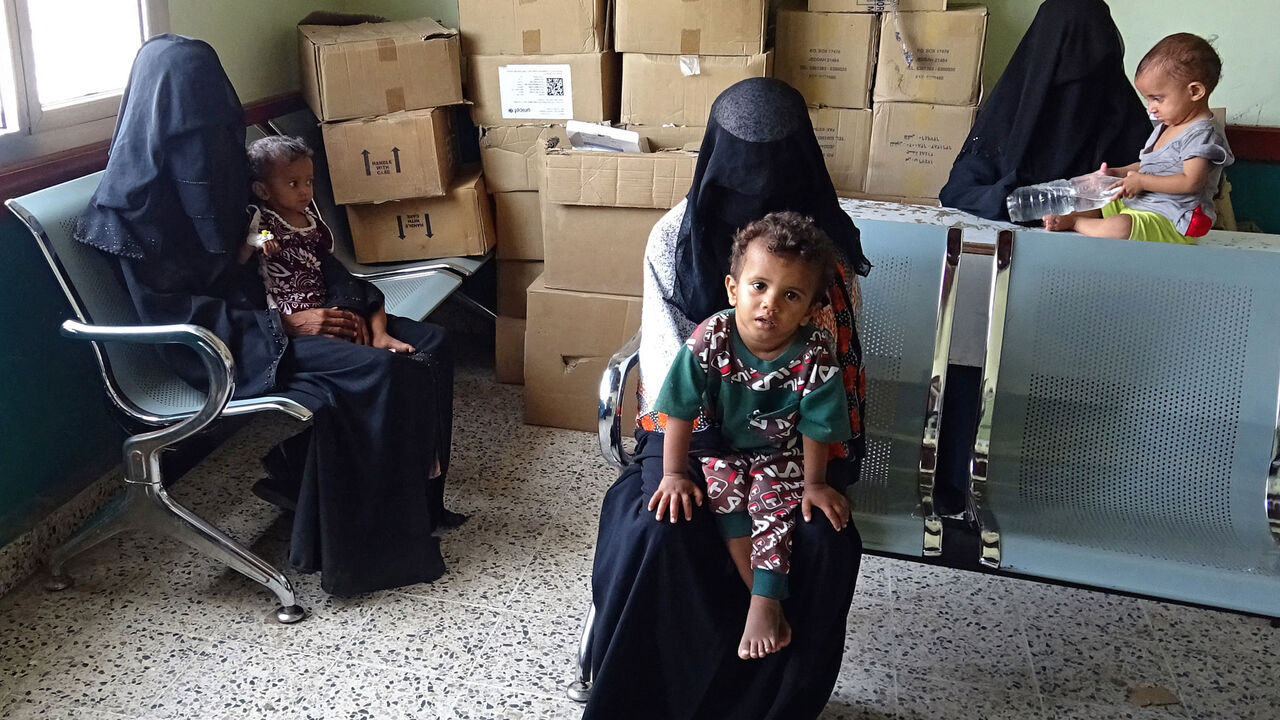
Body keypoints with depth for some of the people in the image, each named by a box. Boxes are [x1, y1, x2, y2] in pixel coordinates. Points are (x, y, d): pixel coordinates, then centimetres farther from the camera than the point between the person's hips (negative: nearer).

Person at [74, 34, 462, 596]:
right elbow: (172, 315, -16)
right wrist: (285, 324, -20)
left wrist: (343, 304, -6)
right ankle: (380, 543, -14)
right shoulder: (134, 201, -12)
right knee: (377, 370, -27)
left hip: (261, 311, 8)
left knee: (427, 344, -8)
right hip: (219, 347, -8)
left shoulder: (216, 165, 9)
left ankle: (420, 499, 1)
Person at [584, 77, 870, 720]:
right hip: (692, 422, 0)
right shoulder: (676, 235, -4)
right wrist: (682, 453, -20)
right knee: (657, 530, -29)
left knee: (824, 543, -27)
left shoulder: (829, 240, -3)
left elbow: (836, 357, -2)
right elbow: (665, 353, -6)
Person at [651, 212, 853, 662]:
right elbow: (681, 410, -16)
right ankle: (773, 606, -15)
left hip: (782, 455, -1)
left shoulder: (815, 354, -25)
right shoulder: (711, 338, -25)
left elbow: (816, 427, -12)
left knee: (775, 504, -24)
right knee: (726, 494, -23)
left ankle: (763, 607, -15)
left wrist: (815, 483, -6)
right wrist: (674, 474, -14)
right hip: (722, 447, 1)